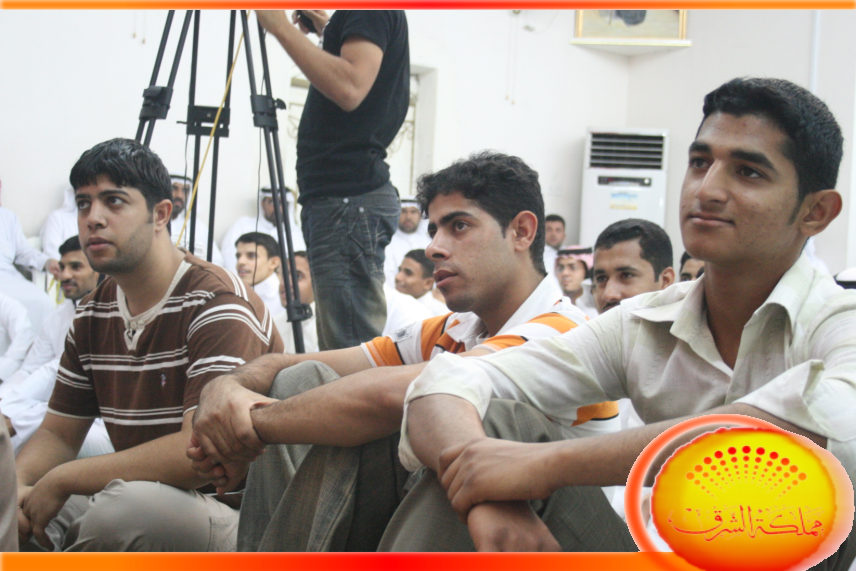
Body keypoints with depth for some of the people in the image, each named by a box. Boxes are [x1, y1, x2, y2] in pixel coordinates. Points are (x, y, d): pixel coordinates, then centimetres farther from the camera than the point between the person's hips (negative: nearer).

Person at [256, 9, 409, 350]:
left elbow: (350, 88, -23)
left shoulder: (371, 10, -8)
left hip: (349, 198, -11)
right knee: (341, 350, 11)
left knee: (352, 349, -13)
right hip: (340, 196, 11)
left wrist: (281, 27, -15)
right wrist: (326, 32, 23)